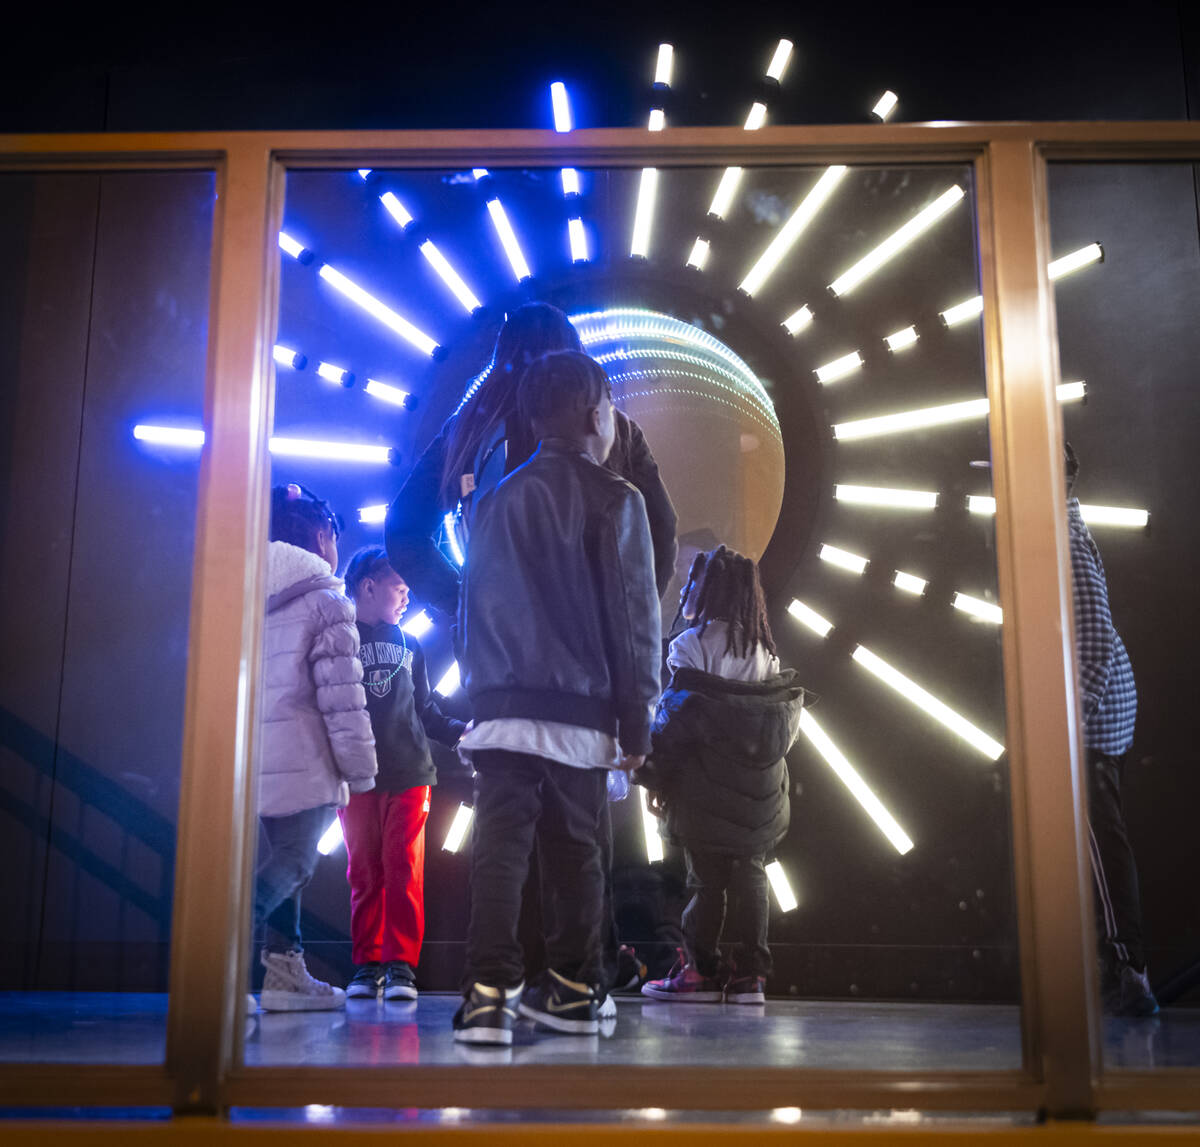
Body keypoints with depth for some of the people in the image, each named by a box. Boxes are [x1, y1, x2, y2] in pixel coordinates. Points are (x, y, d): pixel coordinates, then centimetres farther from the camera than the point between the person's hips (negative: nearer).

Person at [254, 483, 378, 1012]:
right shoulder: (325, 598, -5)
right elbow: (342, 694, -11)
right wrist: (360, 769, -7)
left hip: (254, 757, 7)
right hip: (302, 760, -7)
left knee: (286, 854, 16)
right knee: (296, 858, -4)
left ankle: (285, 969, 18)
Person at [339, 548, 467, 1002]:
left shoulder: (408, 645, 19)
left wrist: (457, 733, 3)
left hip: (408, 772, 2)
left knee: (403, 867, -5)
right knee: (364, 871, 2)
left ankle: (402, 965, -4)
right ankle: (367, 965, 7)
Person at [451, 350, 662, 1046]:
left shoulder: (497, 501, 13)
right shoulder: (615, 500, 0)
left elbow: (476, 608, 14)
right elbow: (636, 617, -3)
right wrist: (636, 722, 1)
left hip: (502, 711, 2)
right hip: (580, 714, -2)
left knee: (500, 852, 0)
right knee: (576, 854, 8)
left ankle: (490, 994, -5)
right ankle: (574, 992, 17)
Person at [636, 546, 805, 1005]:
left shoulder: (692, 645, -9)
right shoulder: (764, 649, 10)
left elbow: (674, 716, -12)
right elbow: (785, 715, 10)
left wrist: (655, 778, -6)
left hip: (706, 783, -5)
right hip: (756, 787, 5)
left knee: (705, 874, 2)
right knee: (749, 873, 7)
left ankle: (701, 970, 6)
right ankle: (750, 974, 8)